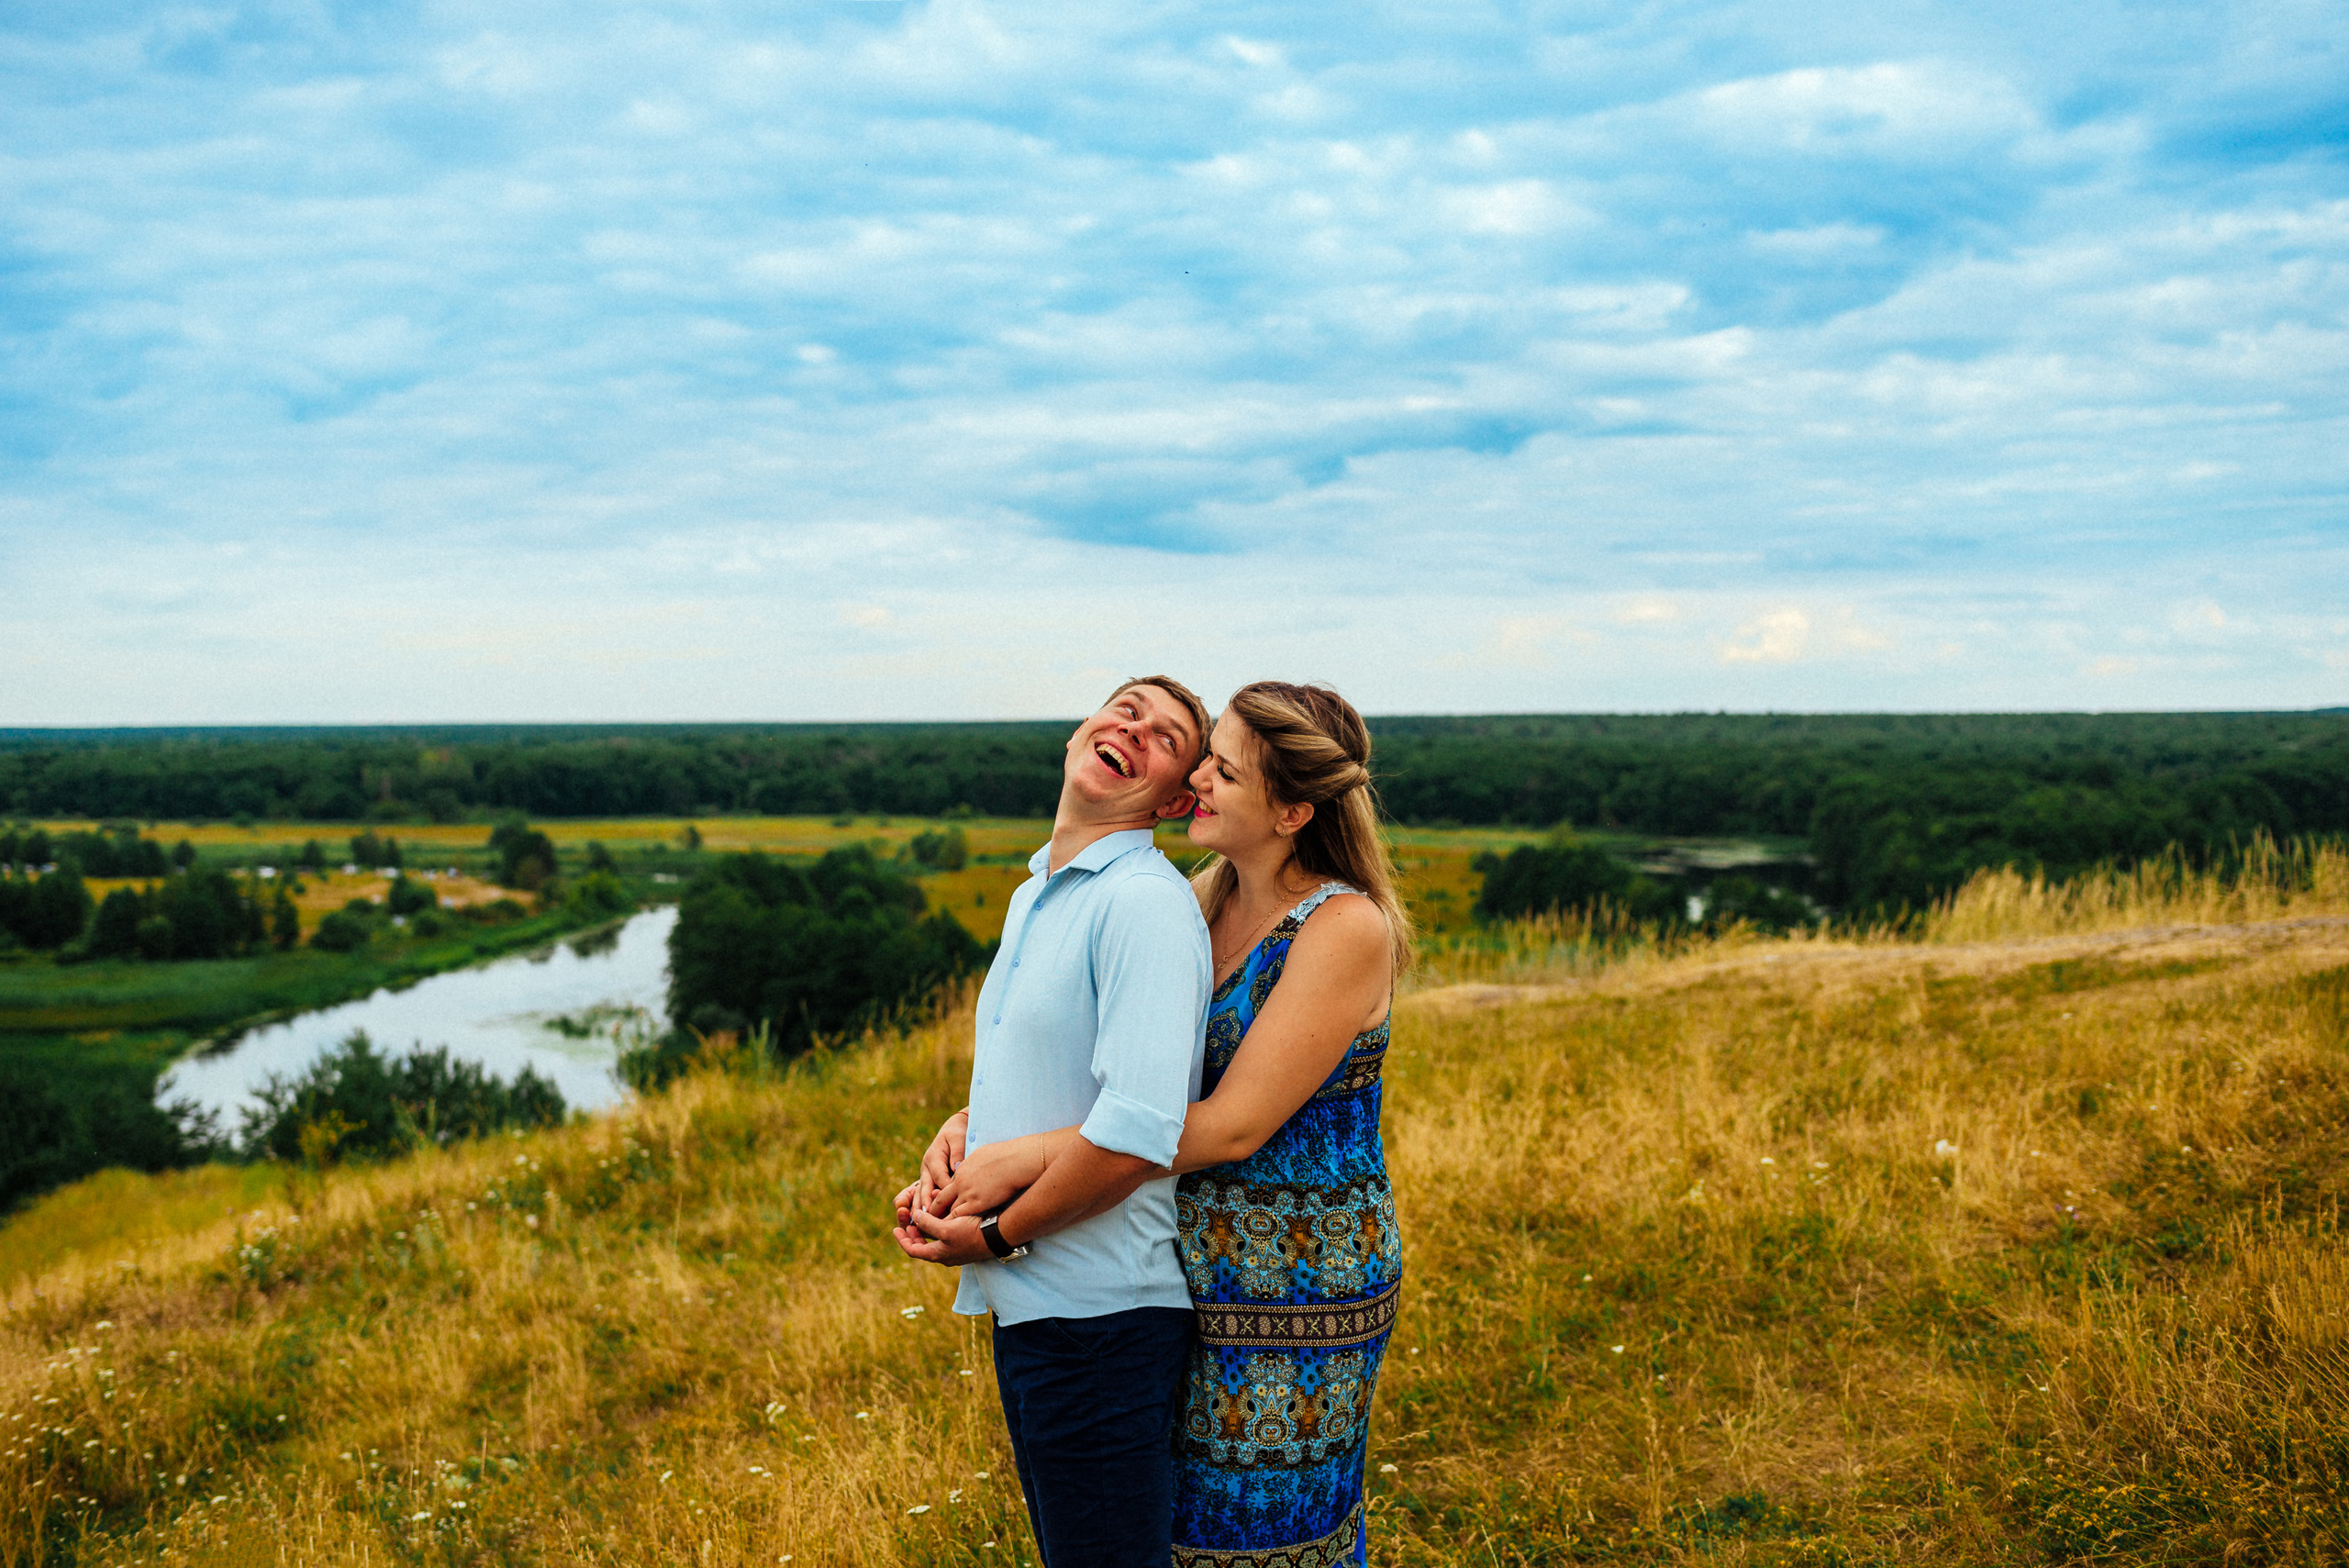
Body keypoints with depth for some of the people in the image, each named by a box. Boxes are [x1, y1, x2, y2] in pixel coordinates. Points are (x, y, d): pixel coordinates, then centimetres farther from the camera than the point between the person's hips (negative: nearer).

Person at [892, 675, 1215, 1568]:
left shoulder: (1148, 903, -17)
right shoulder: (1035, 894, 14)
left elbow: (1136, 1135, -27)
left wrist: (997, 1236, -14)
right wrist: (962, 1124, 5)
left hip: (1099, 1314, -9)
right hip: (1024, 1300, 9)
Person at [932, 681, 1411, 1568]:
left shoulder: (1347, 929, -18)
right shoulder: (1202, 900, 4)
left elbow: (1234, 1125, -23)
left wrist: (1028, 1156, -24)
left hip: (1296, 1285, -7)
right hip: (1196, 1265, 7)